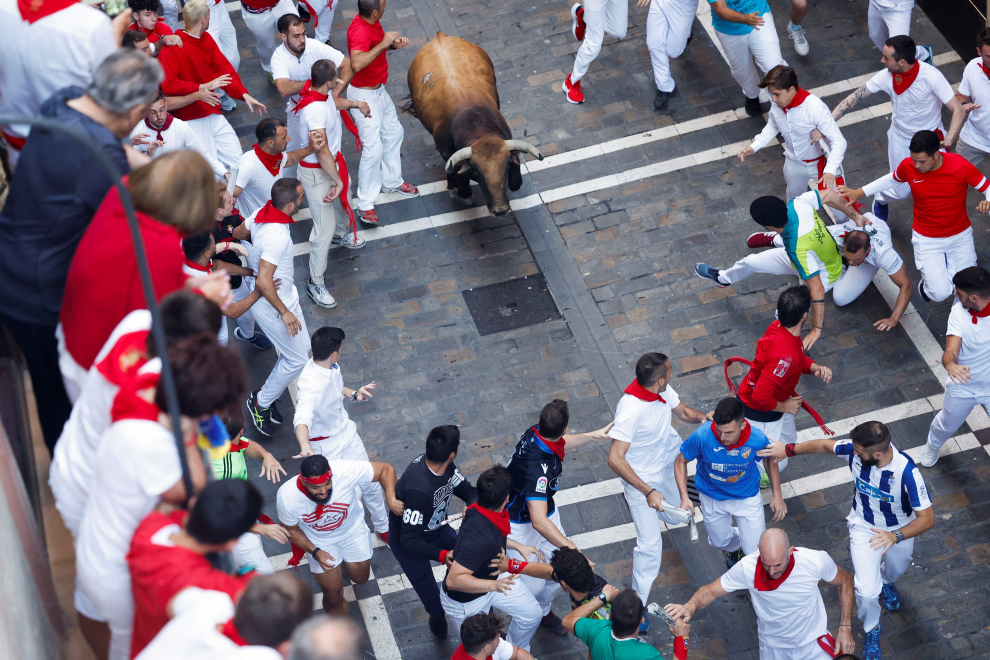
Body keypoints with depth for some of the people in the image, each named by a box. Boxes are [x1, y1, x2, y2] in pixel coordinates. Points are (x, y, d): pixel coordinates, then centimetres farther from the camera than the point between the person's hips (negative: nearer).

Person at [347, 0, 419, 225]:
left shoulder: (372, 22, -3)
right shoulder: (359, 32, -33)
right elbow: (356, 64, -50)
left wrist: (394, 44, -4)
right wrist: (383, 44, -42)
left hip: (378, 89, 10)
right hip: (364, 95, -10)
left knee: (393, 133, 25)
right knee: (373, 149, -9)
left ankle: (392, 181, 45)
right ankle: (365, 205, 1)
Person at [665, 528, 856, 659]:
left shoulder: (816, 561, -25)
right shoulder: (748, 568, -26)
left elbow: (845, 582, -5)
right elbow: (711, 590, -16)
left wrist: (845, 627, -8)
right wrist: (690, 606, -38)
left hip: (813, 644, -1)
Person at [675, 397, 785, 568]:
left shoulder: (758, 439, -30)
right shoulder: (702, 436, -35)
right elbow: (680, 461, -15)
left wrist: (777, 493, -8)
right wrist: (684, 497, -24)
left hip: (747, 497, 0)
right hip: (712, 498, 1)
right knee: (720, 542, 23)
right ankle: (734, 546, 61)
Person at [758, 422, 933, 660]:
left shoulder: (907, 471, -39)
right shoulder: (855, 449, -29)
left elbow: (927, 518, -36)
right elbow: (824, 445, -6)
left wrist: (896, 536, -51)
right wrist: (789, 449, 0)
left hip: (899, 530, -1)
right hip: (864, 526, 1)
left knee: (896, 570, 31)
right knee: (867, 592, -8)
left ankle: (885, 582, 71)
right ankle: (872, 629, 26)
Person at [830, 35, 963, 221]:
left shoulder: (931, 76, -30)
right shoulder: (886, 76, -20)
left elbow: (958, 110, -30)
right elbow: (854, 97, -14)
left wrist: (949, 139, -46)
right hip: (901, 138, 1)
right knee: (900, 191, 6)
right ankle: (880, 201, 42)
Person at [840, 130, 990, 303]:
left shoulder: (960, 166, -23)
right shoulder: (908, 166, -17)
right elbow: (892, 180, 7)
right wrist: (858, 192, 3)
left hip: (960, 235, 0)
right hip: (927, 239, 0)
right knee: (939, 293, -13)